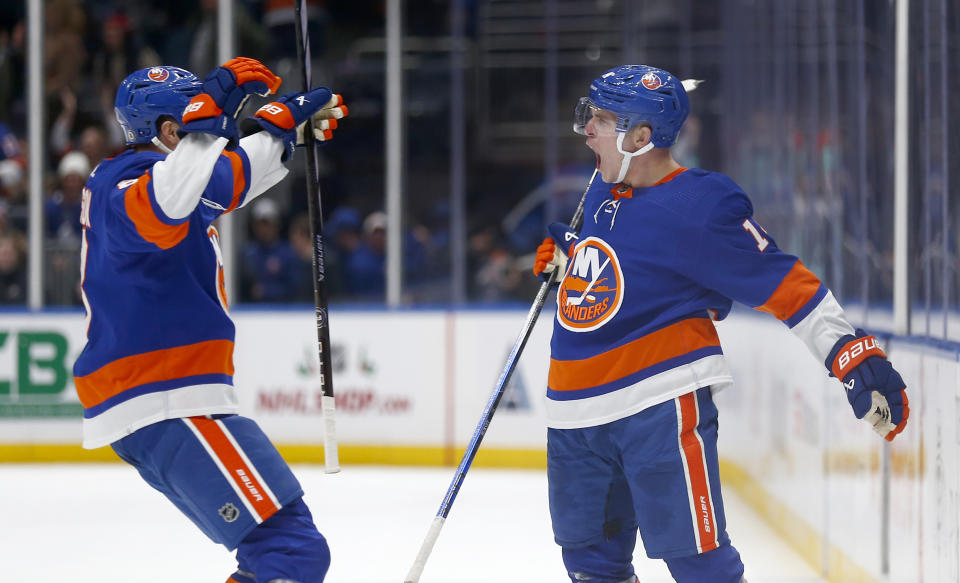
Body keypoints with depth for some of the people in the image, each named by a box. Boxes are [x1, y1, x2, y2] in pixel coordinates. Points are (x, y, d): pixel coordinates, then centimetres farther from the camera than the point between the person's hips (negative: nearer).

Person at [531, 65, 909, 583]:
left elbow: (785, 287, -14)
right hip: (578, 412, 8)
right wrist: (564, 255, 13)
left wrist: (858, 360, -18)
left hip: (663, 404, -8)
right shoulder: (603, 193, 11)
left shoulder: (698, 206, -15)